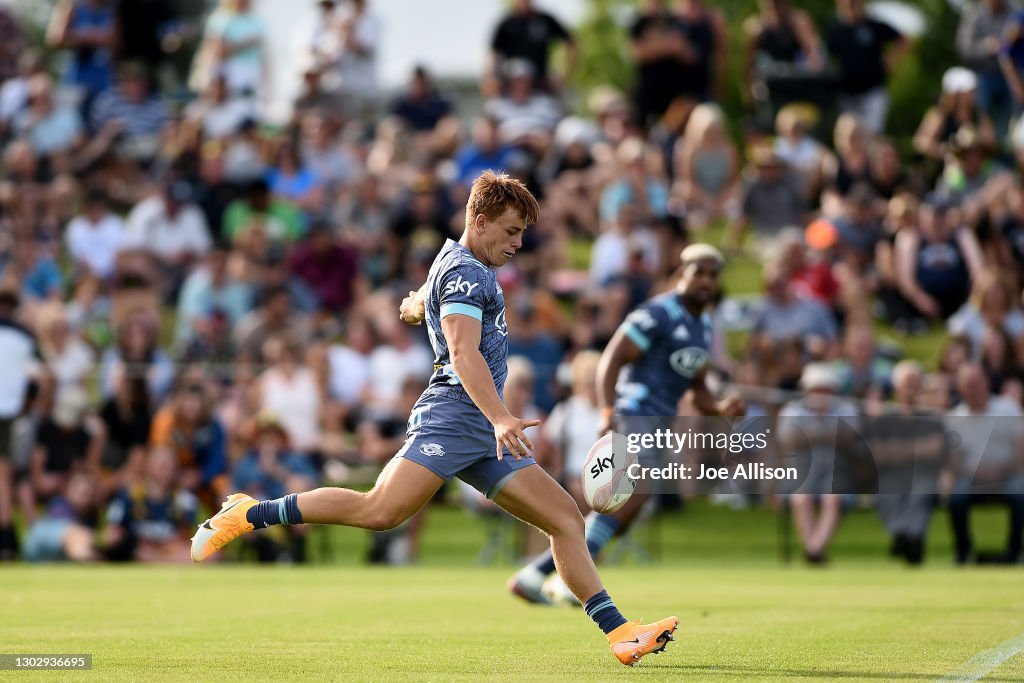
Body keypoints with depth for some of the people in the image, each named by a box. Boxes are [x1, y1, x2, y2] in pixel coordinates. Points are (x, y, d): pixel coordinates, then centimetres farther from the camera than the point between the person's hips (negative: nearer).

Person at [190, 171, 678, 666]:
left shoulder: (456, 264, 26)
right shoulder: (464, 272, -7)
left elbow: (419, 300, 49)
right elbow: (463, 351, -22)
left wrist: (415, 306, 70)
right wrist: (499, 417, -34)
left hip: (486, 436, 11)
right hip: (453, 415, -11)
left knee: (566, 518, 1)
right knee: (381, 510, -26)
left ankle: (619, 632, -1)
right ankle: (249, 514, -13)